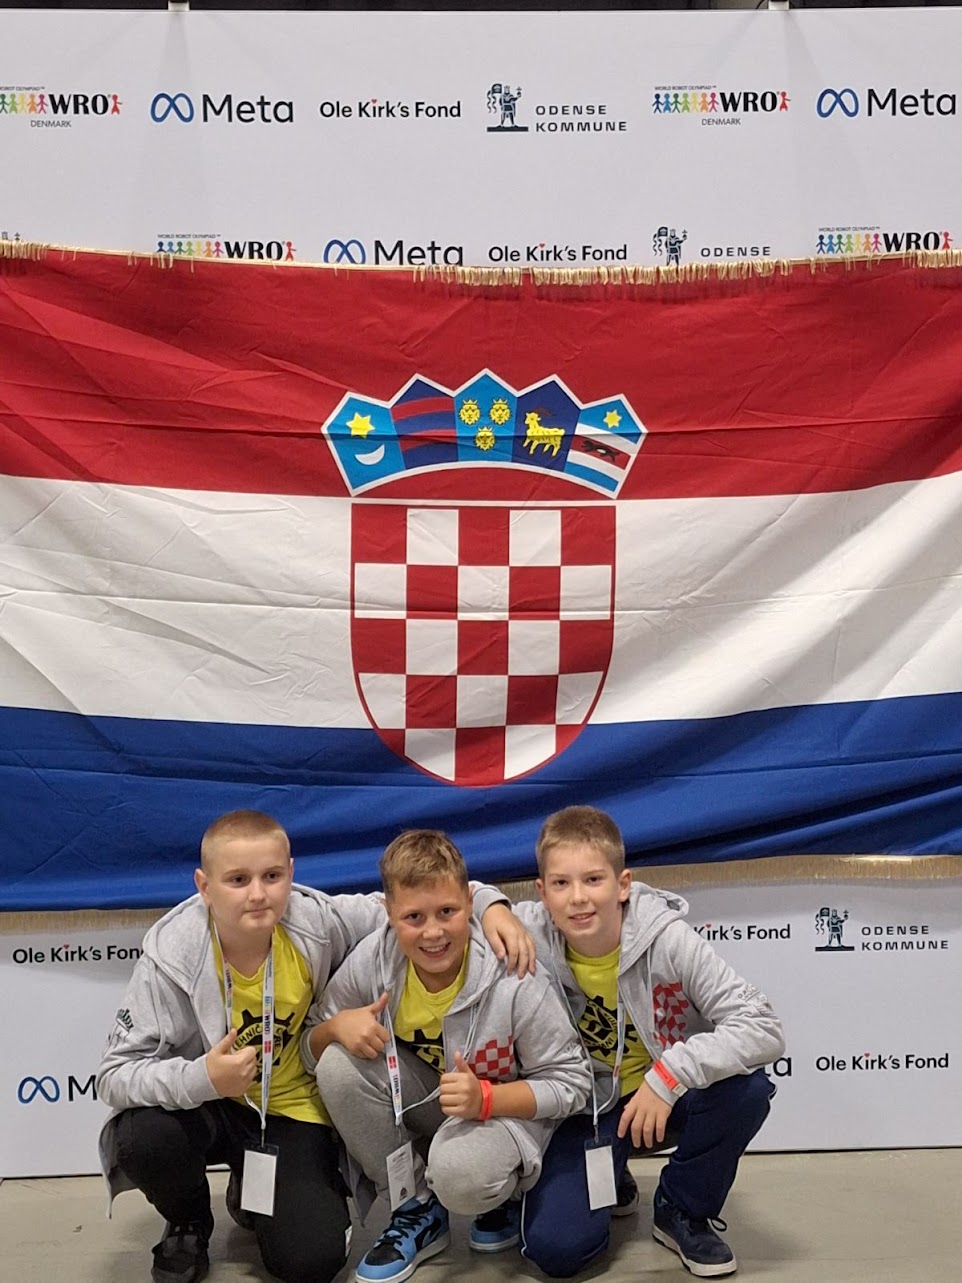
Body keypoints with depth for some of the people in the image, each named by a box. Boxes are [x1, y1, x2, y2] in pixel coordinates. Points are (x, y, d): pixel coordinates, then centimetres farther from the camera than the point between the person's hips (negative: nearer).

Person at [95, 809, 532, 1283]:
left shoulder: (316, 922, -20)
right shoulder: (171, 955, -24)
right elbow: (114, 1075, -24)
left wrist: (489, 904, -23)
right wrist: (201, 1079, -41)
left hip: (293, 1107, 1)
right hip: (205, 1104, 0)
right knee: (142, 1138, -33)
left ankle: (252, 1195, 21)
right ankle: (188, 1224, 4)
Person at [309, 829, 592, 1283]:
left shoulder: (515, 981, -27)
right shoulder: (370, 961, -19)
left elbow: (571, 1083, -18)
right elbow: (312, 1049, -3)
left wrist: (485, 1099, -33)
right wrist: (336, 1027, -28)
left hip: (506, 1108, -4)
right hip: (416, 1098, 4)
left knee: (458, 1171, -36)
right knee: (339, 1067, -24)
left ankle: (501, 1196, 5)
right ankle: (416, 1210, -3)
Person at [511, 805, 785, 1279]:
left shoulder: (668, 939, -26)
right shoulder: (531, 937, -21)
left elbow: (763, 1029, -29)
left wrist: (671, 1073, -39)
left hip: (668, 1098, 0)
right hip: (586, 1106, 1)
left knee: (746, 1086, -31)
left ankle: (684, 1211, -1)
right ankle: (608, 1182, 19)